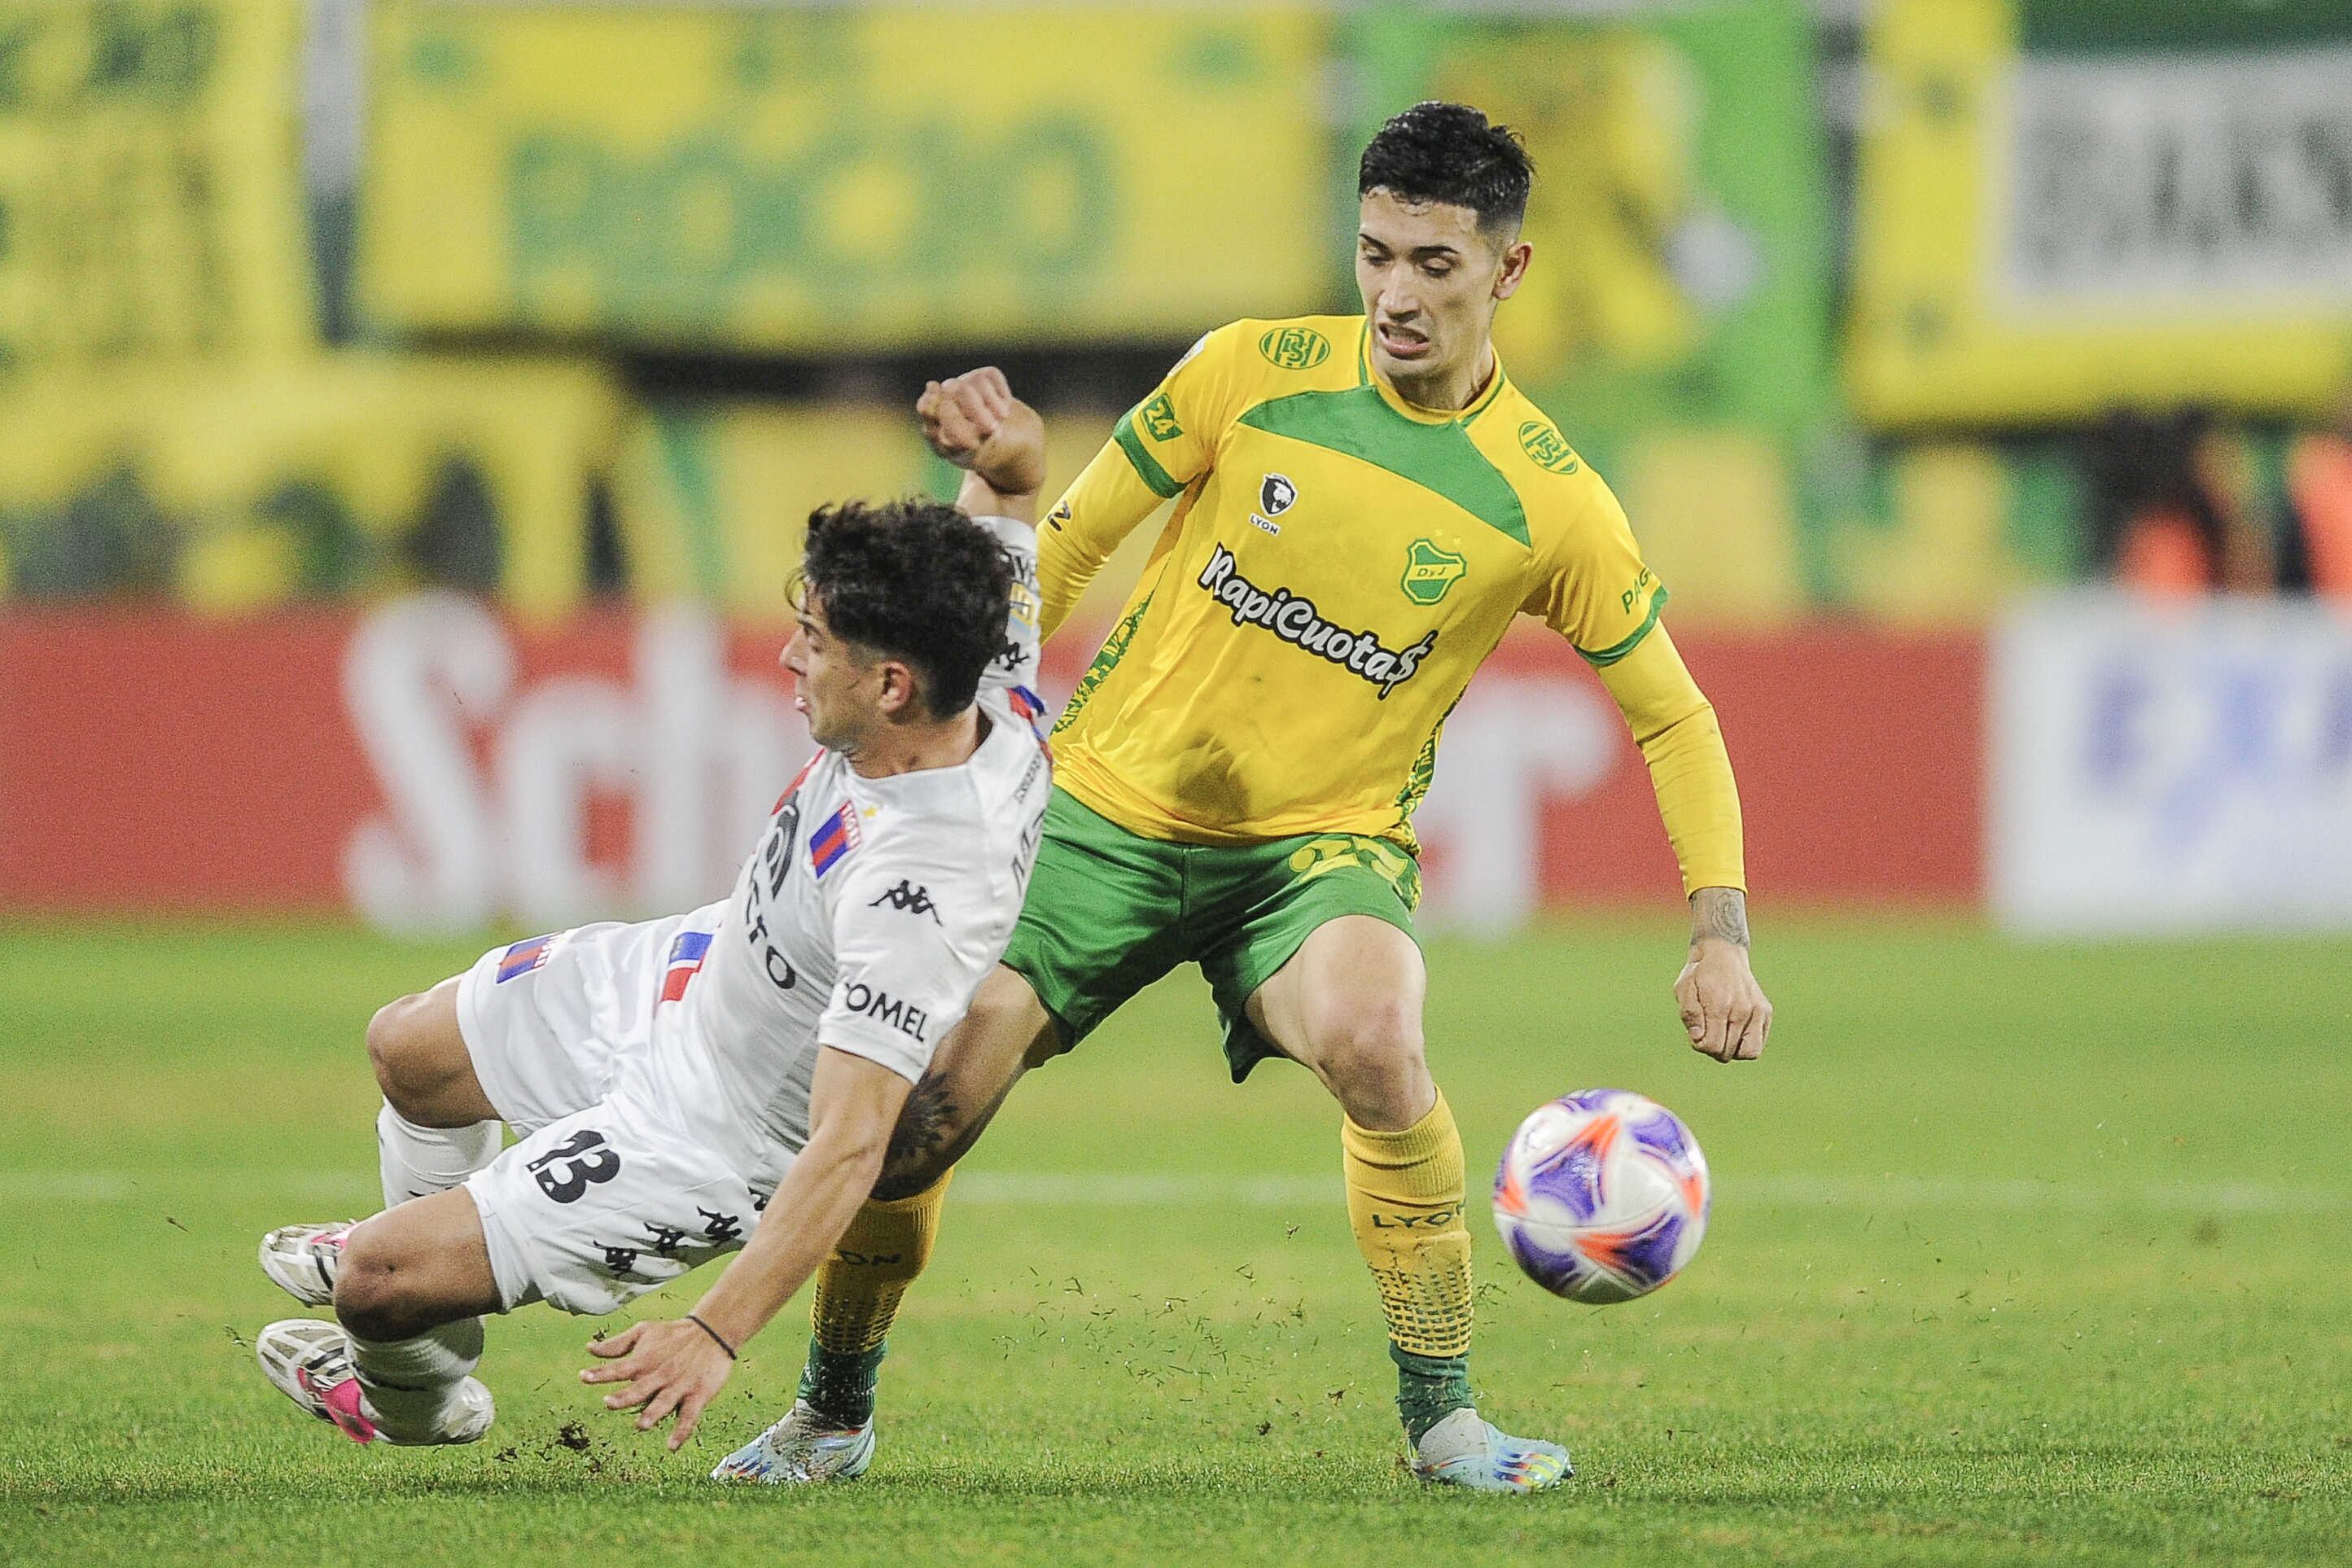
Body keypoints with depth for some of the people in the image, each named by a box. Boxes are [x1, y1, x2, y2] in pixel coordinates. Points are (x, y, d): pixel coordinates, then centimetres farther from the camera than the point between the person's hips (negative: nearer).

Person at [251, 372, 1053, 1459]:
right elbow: (1016, 473, -4)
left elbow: (851, 1145, -43)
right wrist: (1001, 440, -29)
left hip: (713, 1147, -9)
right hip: (698, 970, 9)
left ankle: (414, 1399, 30)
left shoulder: (913, 895, -43)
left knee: (375, 1286, -8)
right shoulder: (992, 690, -20)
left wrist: (718, 1332, -47)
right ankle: (410, 1251, 57)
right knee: (409, 1047, 25)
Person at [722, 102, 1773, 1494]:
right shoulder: (1252, 373, -8)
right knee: (930, 1091, -10)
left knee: (1373, 1042, -34)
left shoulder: (1552, 505, -9)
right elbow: (1068, 545, 4)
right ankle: (833, 1419, 15)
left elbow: (1674, 720, 0)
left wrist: (1721, 935, -10)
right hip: (1112, 803, 1)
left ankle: (1445, 1418, -18)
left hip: (1325, 842, -1)